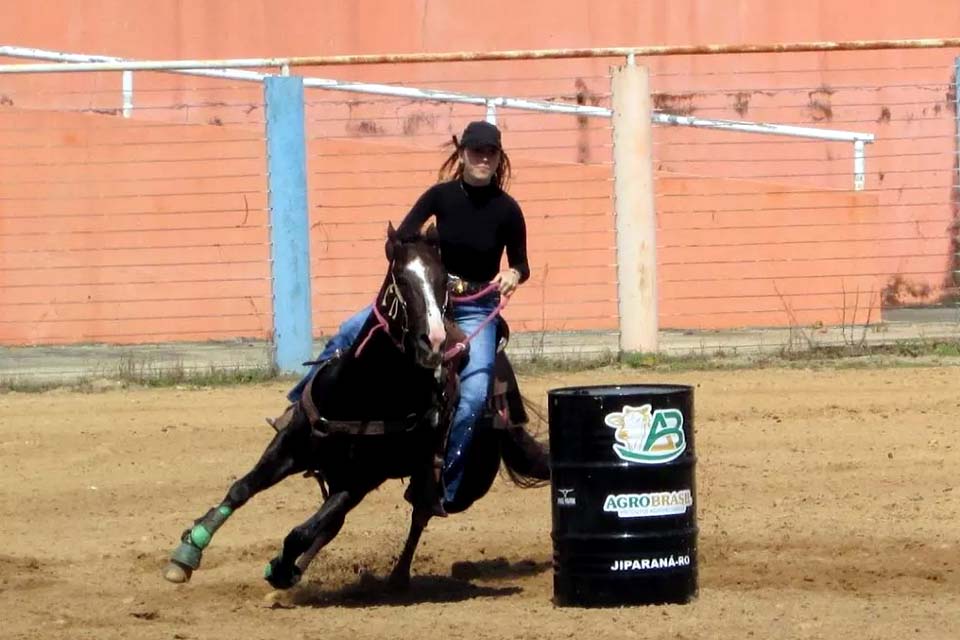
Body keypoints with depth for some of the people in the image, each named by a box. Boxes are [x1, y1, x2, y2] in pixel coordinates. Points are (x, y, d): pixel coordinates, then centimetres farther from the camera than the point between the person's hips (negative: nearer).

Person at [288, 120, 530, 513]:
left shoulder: (507, 210, -8)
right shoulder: (441, 196, -5)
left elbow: (521, 264, 3)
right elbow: (401, 240, -3)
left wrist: (514, 276, -20)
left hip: (477, 309, -2)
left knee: (473, 395, -22)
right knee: (352, 331, -16)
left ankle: (443, 488, -13)